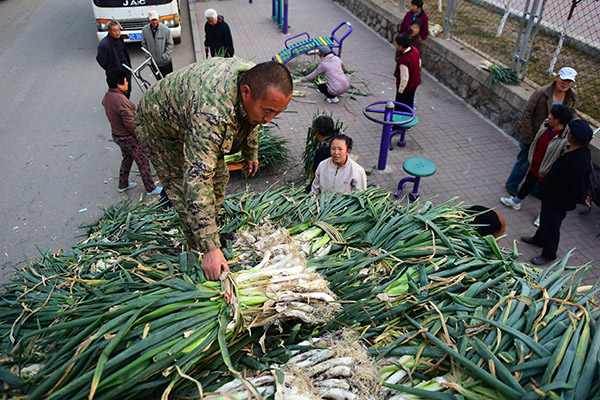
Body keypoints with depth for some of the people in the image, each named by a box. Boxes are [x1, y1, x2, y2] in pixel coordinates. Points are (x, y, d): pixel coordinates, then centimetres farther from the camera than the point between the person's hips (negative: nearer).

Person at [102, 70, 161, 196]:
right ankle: (151, 188, 19)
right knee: (143, 162, 6)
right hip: (128, 138, -9)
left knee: (127, 159, 28)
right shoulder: (122, 101, -32)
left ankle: (123, 185, 41)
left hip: (116, 135, 9)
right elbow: (130, 124, -28)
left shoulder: (107, 96, -2)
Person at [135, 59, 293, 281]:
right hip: (160, 128, -7)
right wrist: (210, 249, -52)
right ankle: (200, 253, 11)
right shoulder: (212, 110, -49)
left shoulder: (256, 78, -23)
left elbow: (249, 119, 1)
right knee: (188, 195, -8)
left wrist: (251, 153, 15)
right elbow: (197, 178, -51)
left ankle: (212, 234, 33)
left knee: (218, 179, 13)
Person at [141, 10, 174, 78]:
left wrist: (165, 57, -16)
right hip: (154, 62, 3)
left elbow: (170, 44, -8)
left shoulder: (165, 29, -14)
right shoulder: (145, 29, -5)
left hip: (166, 62, -3)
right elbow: (144, 44, 7)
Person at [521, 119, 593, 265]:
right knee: (545, 219, 30)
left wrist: (582, 199, -6)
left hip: (558, 202, -9)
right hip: (552, 194, 9)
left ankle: (548, 255, 34)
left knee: (551, 226, 12)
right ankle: (539, 239, 55)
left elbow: (579, 189, -26)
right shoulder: (583, 149, -9)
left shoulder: (575, 164, -40)